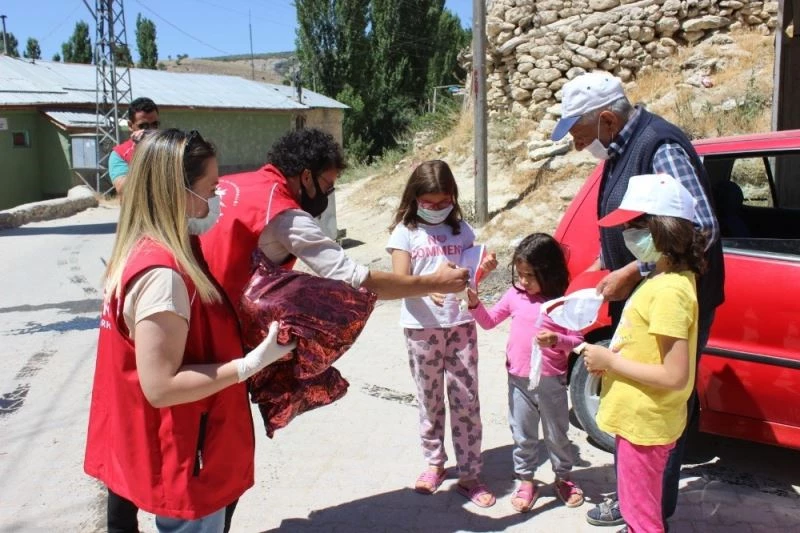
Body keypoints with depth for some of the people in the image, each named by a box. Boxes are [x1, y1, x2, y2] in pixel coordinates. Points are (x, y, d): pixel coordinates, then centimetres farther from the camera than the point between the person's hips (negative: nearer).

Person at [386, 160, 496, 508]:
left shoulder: (461, 228, 7)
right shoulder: (405, 231, -3)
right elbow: (401, 281, -11)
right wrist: (429, 288, -30)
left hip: (460, 323, 2)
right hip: (422, 328, -2)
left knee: (466, 400, 4)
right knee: (429, 400, 11)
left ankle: (469, 475, 14)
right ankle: (434, 463, 30)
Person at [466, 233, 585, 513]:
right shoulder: (515, 295, -1)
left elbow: (577, 340, -10)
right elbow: (489, 321, 7)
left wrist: (557, 340, -30)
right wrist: (474, 304, -11)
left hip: (551, 380, -3)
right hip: (518, 379, 3)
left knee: (556, 434, 16)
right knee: (522, 435, 14)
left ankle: (563, 477, 36)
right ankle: (526, 481, 30)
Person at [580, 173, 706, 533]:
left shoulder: (669, 291, -24)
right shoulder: (664, 279, 6)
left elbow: (674, 376, -28)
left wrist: (610, 361, -20)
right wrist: (609, 357, 2)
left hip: (644, 423, -9)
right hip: (638, 418, 9)